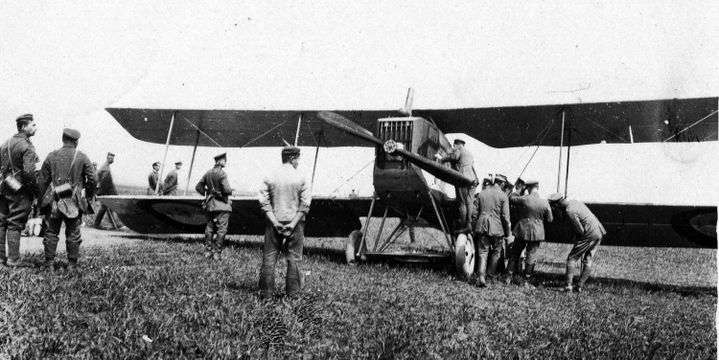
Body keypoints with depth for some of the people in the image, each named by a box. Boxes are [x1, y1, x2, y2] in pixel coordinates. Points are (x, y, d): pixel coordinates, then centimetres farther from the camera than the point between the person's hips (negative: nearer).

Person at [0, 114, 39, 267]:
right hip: (19, 191, -7)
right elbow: (29, 172, -23)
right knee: (15, 225, -3)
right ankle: (13, 260, 2)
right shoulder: (27, 147, -14)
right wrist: (35, 190, -11)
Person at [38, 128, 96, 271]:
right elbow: (93, 179, -5)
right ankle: (72, 265, 9)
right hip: (74, 202, -1)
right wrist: (88, 196, 10)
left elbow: (42, 181, 6)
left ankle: (49, 264, 10)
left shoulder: (51, 156, 4)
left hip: (54, 201, 1)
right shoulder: (82, 157, -1)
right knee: (73, 234, 6)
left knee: (51, 232, 10)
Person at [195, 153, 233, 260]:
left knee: (209, 227, 13)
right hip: (221, 204, -7)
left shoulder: (208, 173, 9)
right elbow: (227, 190, -19)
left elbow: (198, 187, 13)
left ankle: (207, 252, 17)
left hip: (210, 204, 7)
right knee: (221, 229, -2)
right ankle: (217, 253, -3)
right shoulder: (222, 173, -13)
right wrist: (231, 191, 2)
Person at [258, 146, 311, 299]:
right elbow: (305, 204, -9)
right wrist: (293, 223, -9)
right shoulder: (301, 178, -4)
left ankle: (265, 291, 9)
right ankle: (293, 292, 8)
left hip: (274, 221, 2)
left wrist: (274, 221, -7)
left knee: (269, 257, 8)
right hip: (294, 222, -1)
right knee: (294, 258, 7)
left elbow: (264, 201, -5)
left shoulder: (270, 177, 0)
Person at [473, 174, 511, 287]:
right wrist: (507, 233, 5)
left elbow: (475, 212, 8)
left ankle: (481, 277, -11)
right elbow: (505, 217, -6)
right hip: (496, 229, -2)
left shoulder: (481, 193, 6)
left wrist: (475, 229, 17)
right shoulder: (503, 196, -5)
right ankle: (490, 273, 26)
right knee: (496, 251, 20)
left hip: (482, 227, 3)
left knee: (482, 252, 4)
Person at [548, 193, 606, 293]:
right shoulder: (574, 202, 9)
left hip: (589, 235, -9)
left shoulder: (570, 211, -19)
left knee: (572, 258, 0)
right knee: (588, 261, 10)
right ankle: (580, 286, 12)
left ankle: (569, 285, -5)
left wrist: (576, 238, 5)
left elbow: (580, 230, -16)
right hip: (599, 233, 9)